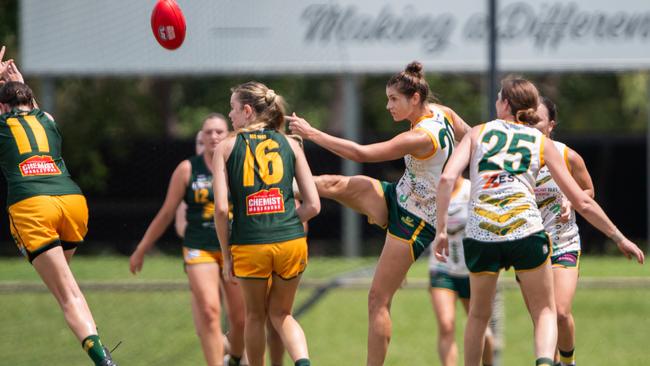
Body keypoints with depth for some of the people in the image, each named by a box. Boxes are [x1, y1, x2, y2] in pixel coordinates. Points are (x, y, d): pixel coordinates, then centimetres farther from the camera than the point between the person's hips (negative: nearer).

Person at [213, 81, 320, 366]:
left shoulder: (226, 148, 3)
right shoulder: (289, 144, 9)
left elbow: (221, 208, -6)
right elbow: (313, 205, 4)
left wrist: (226, 254, 4)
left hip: (249, 246, -2)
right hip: (292, 242, 2)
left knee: (255, 315, 20)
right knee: (281, 314, 19)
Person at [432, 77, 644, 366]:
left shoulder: (478, 133, 15)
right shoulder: (542, 143, 16)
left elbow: (447, 178, 0)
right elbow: (582, 203, 14)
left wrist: (441, 230, 3)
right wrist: (619, 238, 22)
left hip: (480, 233, 1)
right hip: (526, 231, 0)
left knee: (479, 314, 21)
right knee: (545, 311, 12)